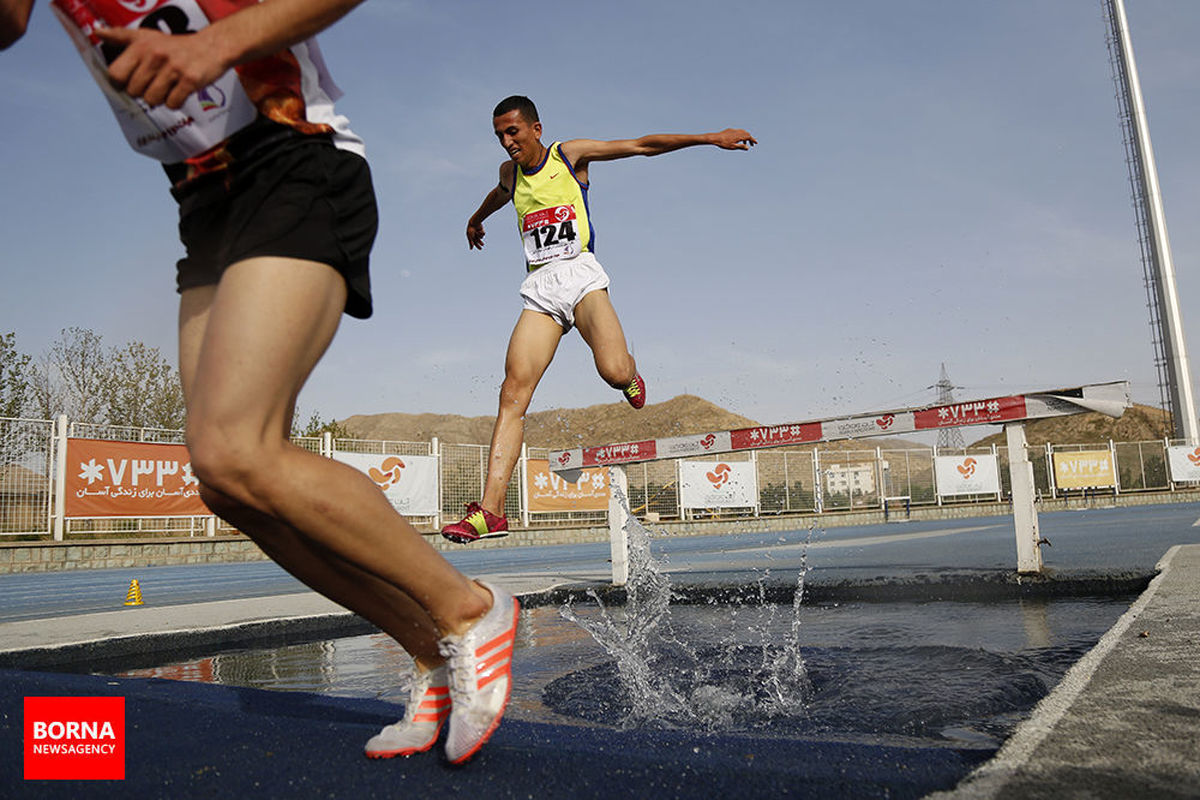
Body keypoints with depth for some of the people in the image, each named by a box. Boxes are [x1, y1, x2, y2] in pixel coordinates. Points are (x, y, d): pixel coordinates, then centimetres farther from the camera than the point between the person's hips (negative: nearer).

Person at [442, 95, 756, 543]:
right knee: (513, 394, -13)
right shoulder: (510, 173, 19)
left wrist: (711, 137, 5)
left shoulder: (570, 155, 7)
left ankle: (631, 375, 14)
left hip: (580, 274, -3)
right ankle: (491, 510, -16)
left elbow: (643, 146, 8)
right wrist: (476, 219, 66)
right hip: (539, 287, 4)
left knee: (614, 372, -28)